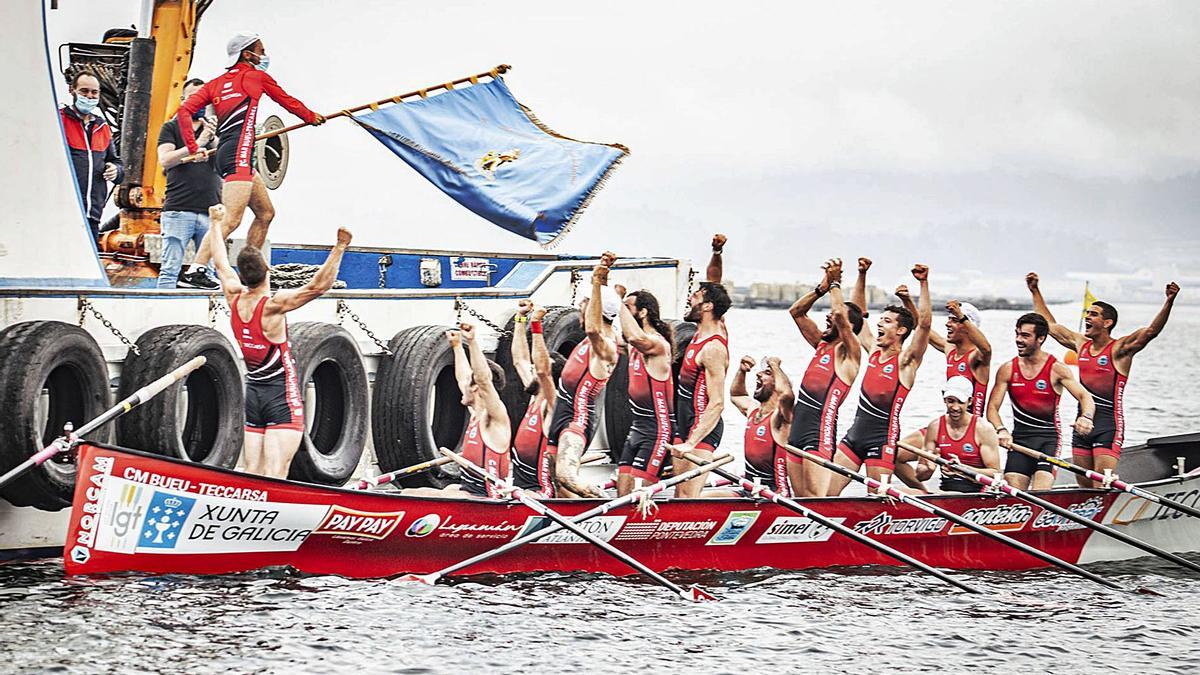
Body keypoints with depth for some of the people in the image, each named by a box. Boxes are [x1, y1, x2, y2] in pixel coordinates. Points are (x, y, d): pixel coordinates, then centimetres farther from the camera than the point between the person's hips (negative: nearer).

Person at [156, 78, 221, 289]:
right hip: (178, 210, -3)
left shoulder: (214, 129, 19)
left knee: (208, 270, -1)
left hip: (210, 210, 3)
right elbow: (164, 160, -5)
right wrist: (197, 144, -12)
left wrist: (214, 141, -12)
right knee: (170, 269, -9)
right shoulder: (171, 128, 11)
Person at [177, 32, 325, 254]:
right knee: (230, 221, -19)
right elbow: (288, 102, 19)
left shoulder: (216, 84, 19)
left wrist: (193, 148, 6)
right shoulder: (257, 76, 5)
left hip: (224, 153, 8)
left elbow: (184, 111, 8)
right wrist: (311, 117, 37)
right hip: (239, 154, -8)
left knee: (266, 213, 19)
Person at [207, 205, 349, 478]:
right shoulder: (273, 306, -16)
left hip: (252, 393, 6)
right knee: (274, 476, -13)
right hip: (282, 395, -6)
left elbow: (220, 264, 18)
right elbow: (318, 286, -24)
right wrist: (339, 248, -27)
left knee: (253, 476, 5)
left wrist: (216, 223, 32)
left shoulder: (234, 299, 0)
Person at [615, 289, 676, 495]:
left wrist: (620, 304, -25)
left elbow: (635, 337, -37)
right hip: (637, 428, 9)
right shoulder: (634, 345, 14)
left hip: (656, 430, -9)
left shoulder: (658, 343, -15)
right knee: (623, 494, 3)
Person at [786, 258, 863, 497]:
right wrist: (822, 287, 10)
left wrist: (835, 284, -5)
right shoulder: (822, 345, 18)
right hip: (798, 431, 9)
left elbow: (841, 314, -21)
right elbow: (796, 312, 21)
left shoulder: (848, 353, -5)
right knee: (801, 502, 6)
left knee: (817, 501, -15)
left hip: (820, 432, -9)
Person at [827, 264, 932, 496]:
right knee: (827, 494, -1)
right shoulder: (874, 351, 13)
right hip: (855, 434, 7)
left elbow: (924, 323, -19)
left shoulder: (906, 361, -6)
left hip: (882, 439, -7)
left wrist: (923, 283, -22)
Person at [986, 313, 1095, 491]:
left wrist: (1086, 417, -37)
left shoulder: (1056, 369, -6)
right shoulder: (1007, 370, 3)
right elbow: (992, 408, 1)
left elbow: (1085, 397, -14)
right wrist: (1001, 430, -20)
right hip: (1020, 438, 3)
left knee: (1040, 496, -20)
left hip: (1049, 437, -3)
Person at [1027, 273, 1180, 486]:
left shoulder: (1119, 349, -6)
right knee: (1085, 487, 8)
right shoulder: (1081, 344, 13)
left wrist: (1169, 302, -33)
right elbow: (1049, 324, 26)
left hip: (1109, 423, -7)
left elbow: (1151, 331, -19)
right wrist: (1035, 291, 30)